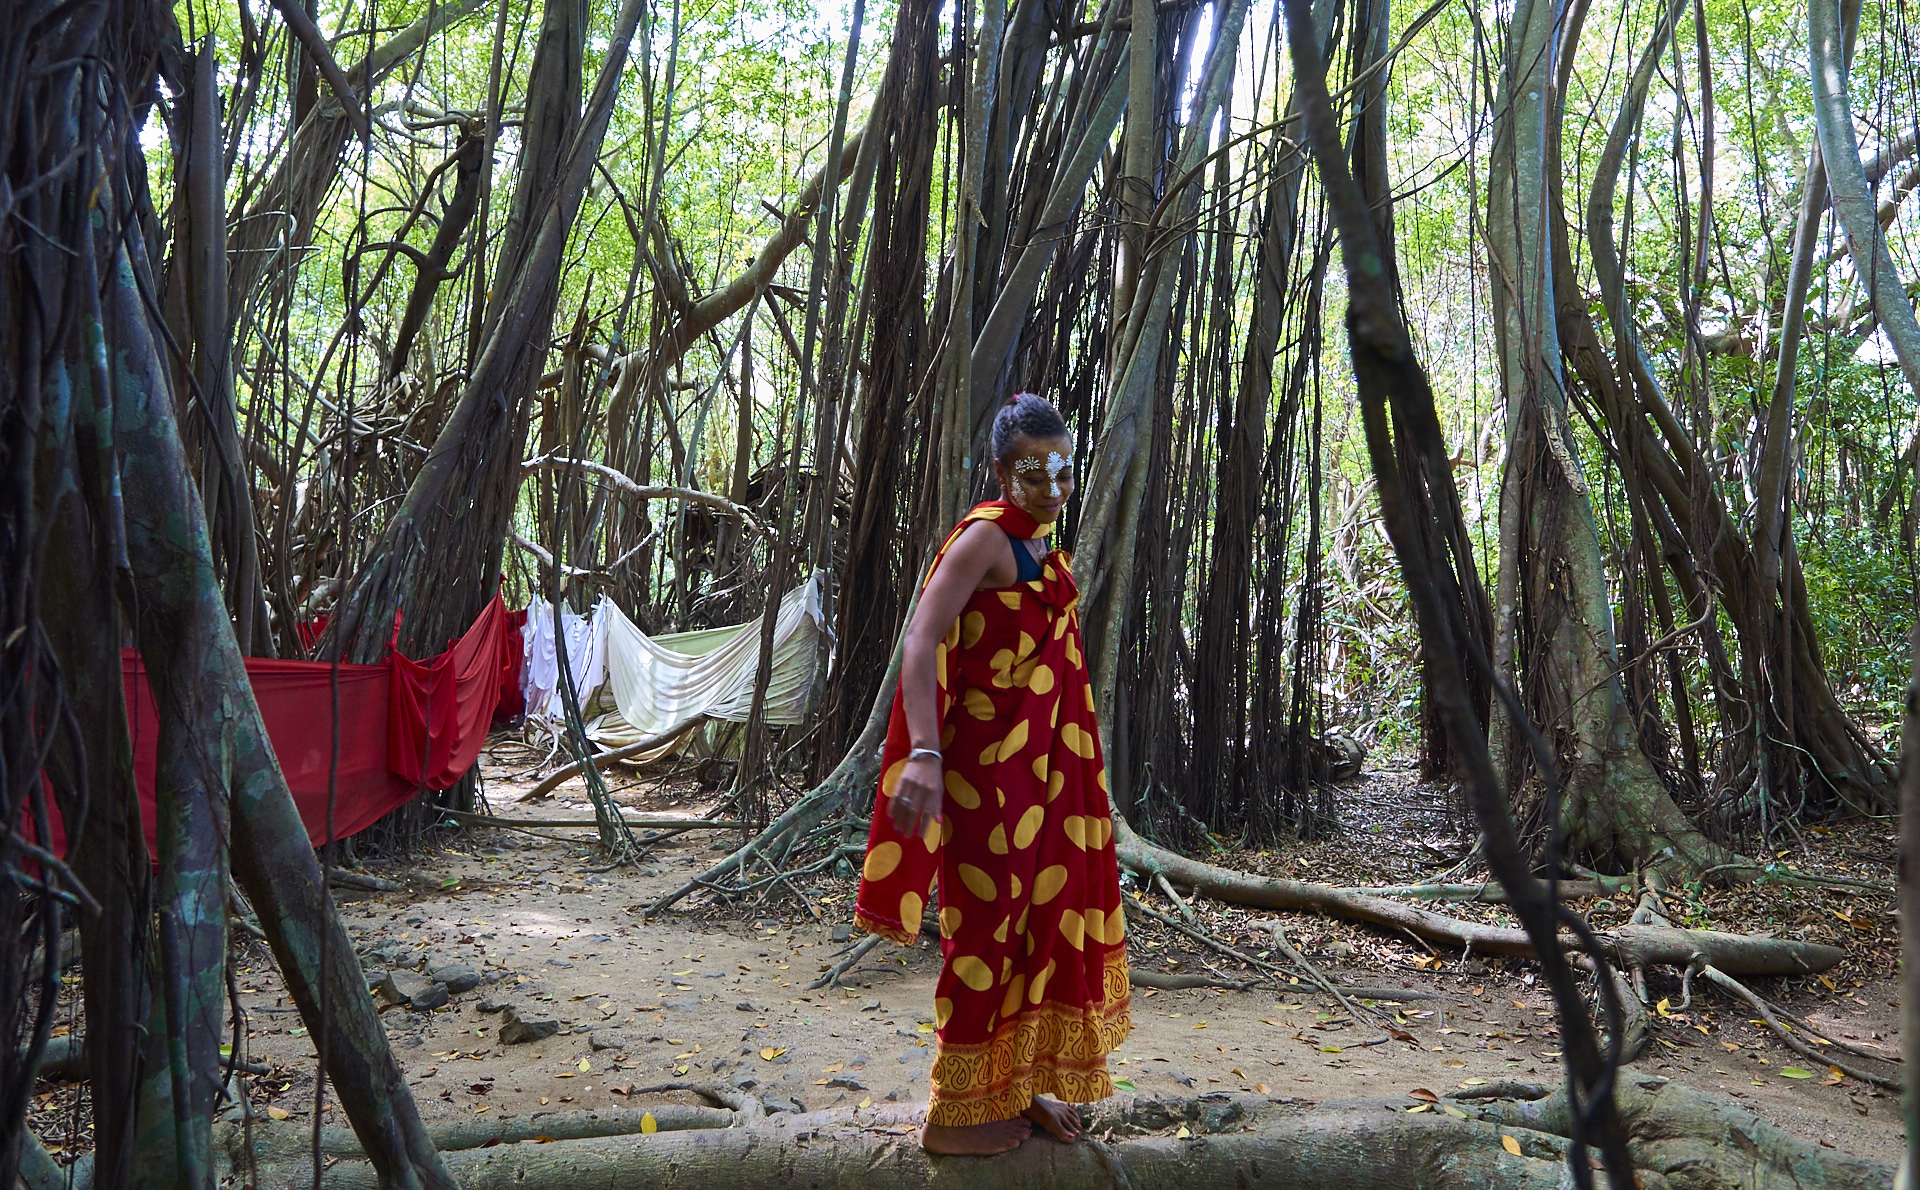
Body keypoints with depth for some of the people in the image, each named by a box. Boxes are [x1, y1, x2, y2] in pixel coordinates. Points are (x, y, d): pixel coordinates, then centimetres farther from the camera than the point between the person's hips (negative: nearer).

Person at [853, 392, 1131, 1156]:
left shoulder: (1039, 546, 12)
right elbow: (922, 640, -27)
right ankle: (958, 1112, 16)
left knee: (1041, 913, 15)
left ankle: (1018, 1083, 31)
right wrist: (924, 754, -39)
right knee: (987, 925, 1)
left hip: (1041, 760, 9)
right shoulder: (984, 538, -15)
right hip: (990, 758, -9)